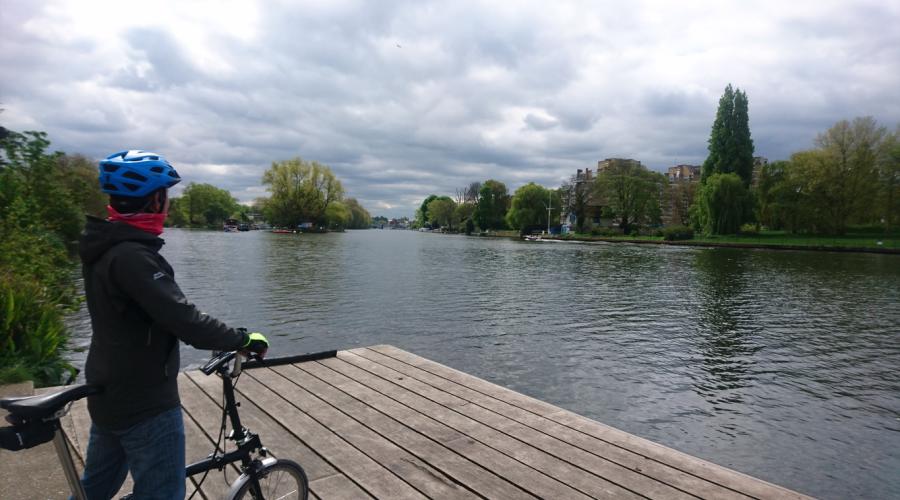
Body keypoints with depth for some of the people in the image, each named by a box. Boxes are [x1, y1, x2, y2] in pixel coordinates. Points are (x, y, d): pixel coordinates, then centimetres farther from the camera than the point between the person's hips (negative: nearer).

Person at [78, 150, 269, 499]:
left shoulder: (104, 246, 5)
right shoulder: (132, 255, -27)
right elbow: (182, 319, -33)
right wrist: (243, 339, -21)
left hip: (110, 392, 10)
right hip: (144, 402, -10)